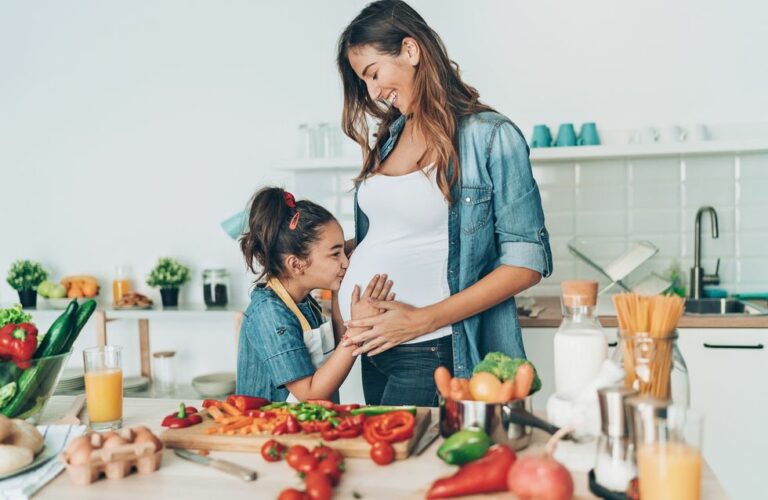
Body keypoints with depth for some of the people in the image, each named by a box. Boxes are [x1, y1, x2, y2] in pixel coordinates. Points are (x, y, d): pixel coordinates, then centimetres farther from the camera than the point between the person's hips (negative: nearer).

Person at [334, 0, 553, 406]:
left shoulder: (491, 137, -8)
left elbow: (527, 262, -12)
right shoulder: (389, 138, 12)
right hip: (372, 343, 6)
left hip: (431, 352, -6)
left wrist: (423, 319, -16)